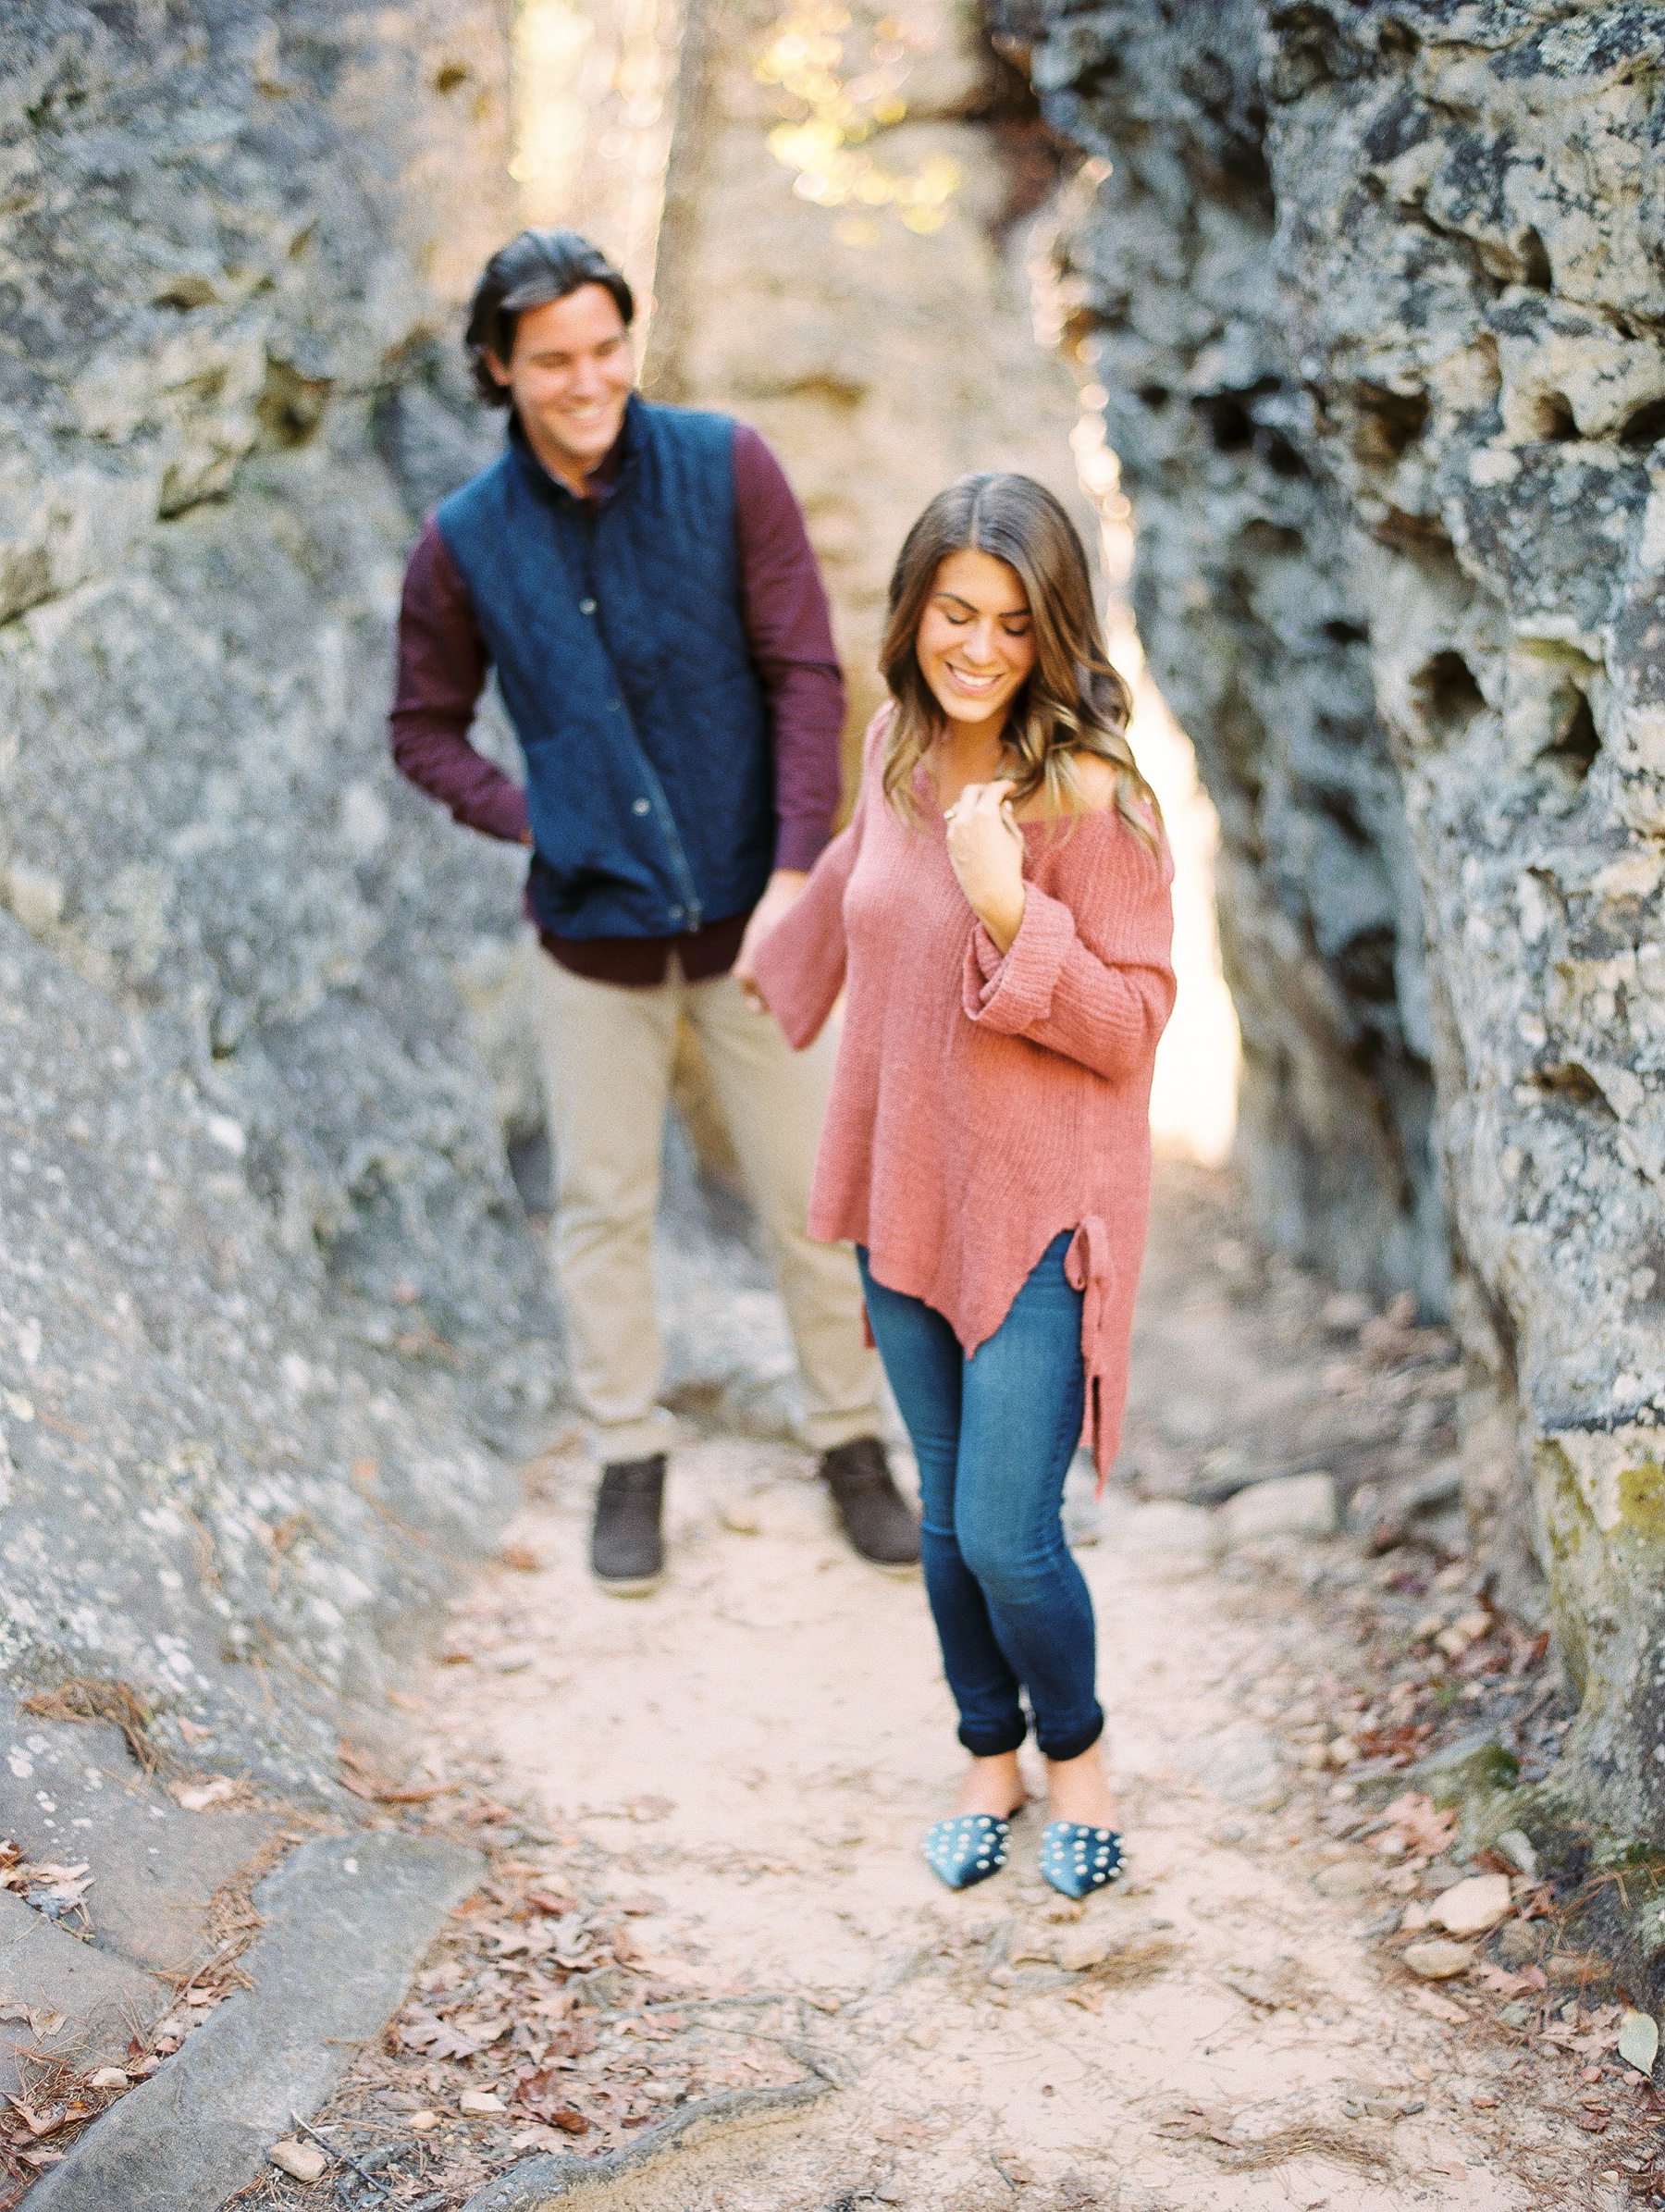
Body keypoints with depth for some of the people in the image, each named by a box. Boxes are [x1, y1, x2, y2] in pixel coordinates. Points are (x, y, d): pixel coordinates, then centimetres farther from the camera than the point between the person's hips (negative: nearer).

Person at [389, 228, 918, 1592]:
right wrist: (530, 821, -8)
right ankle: (629, 1460, 28)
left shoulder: (725, 469, -8)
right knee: (602, 1203, 11)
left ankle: (854, 1443, 25)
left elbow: (805, 672, -8)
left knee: (812, 1194, 7)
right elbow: (426, 729, 8)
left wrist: (797, 870, -15)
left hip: (749, 913, -1)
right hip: (594, 930, 1)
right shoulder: (467, 543, -4)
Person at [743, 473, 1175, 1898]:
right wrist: (776, 965, 43)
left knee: (1008, 1538, -5)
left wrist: (1011, 911, -29)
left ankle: (1077, 1753, 24)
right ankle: (990, 1758, 35)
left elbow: (1136, 1023, -16)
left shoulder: (1095, 795, -16)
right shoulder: (900, 750, 2)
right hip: (906, 1194, 6)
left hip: (1040, 1214, -6)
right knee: (948, 1521, 15)